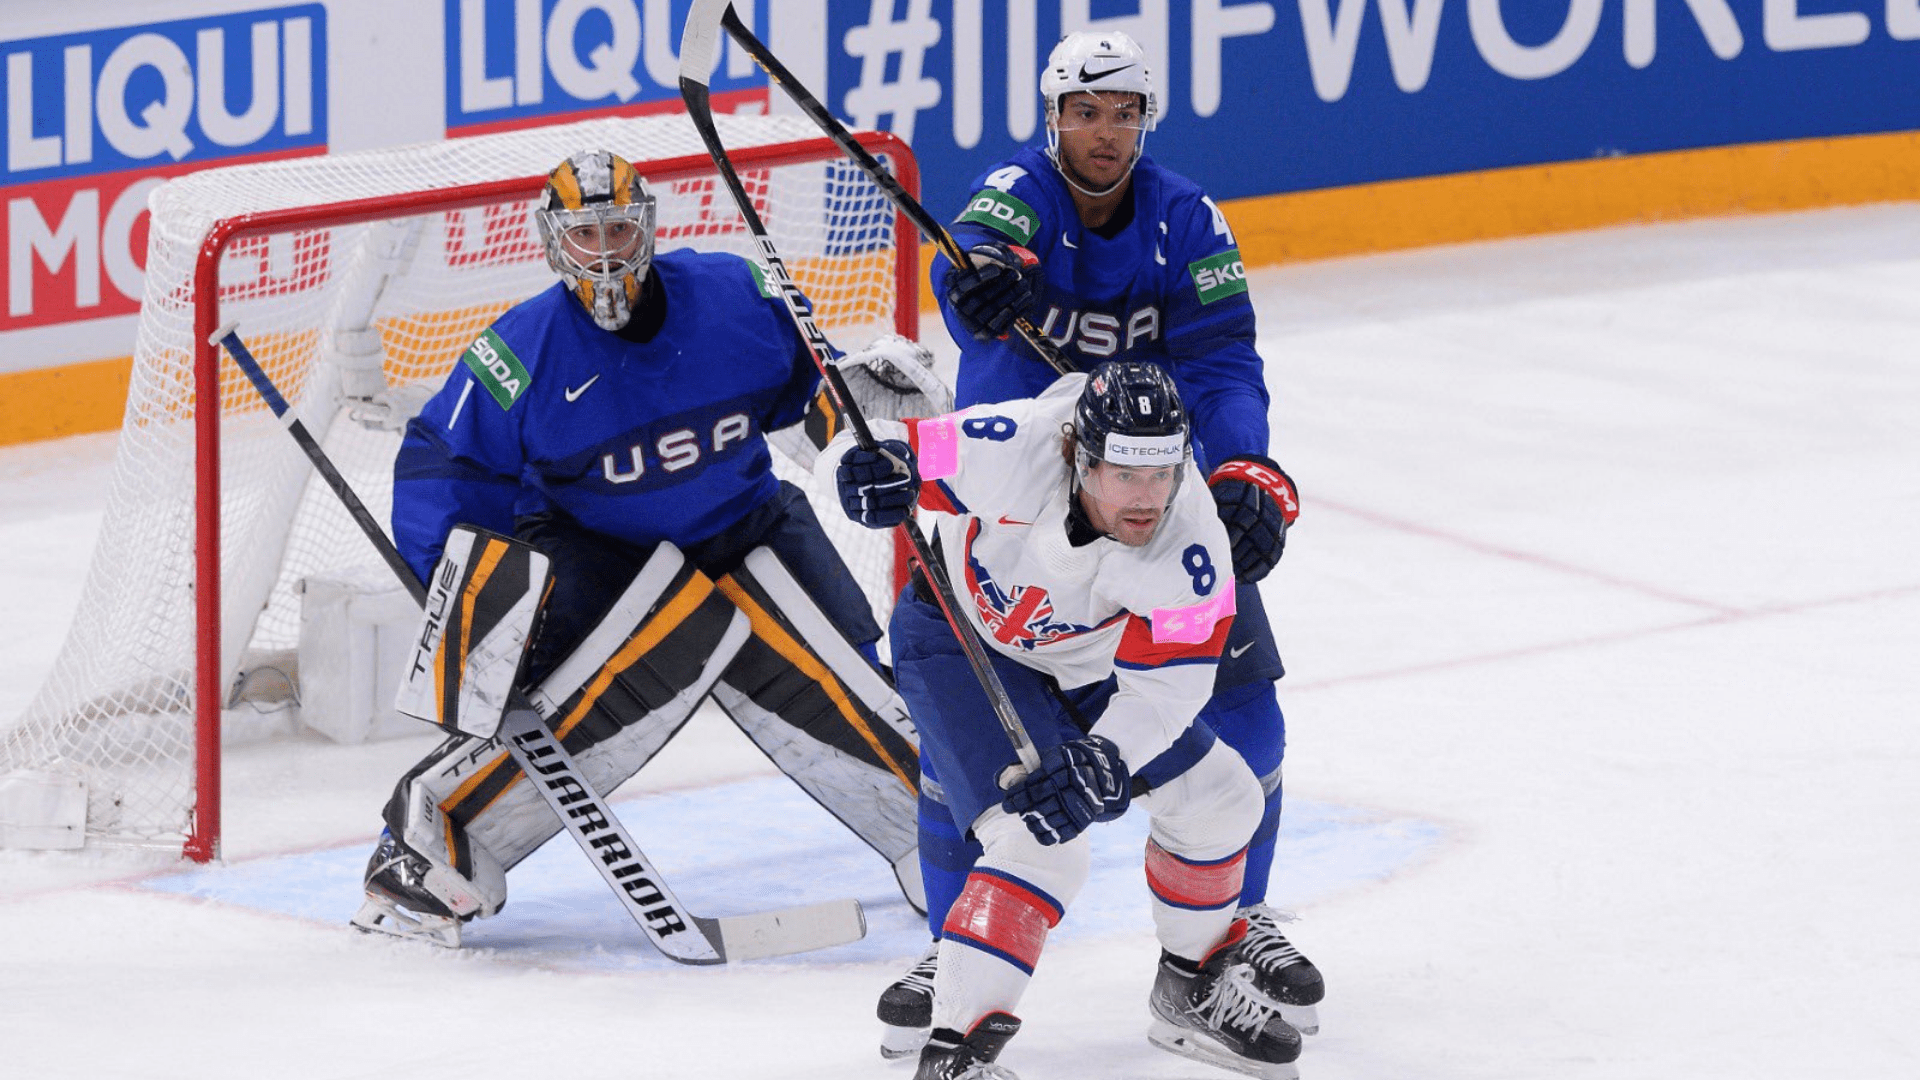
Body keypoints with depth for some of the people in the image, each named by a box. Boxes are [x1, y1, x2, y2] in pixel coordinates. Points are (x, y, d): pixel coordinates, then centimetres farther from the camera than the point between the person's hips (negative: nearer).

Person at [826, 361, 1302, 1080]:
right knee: (1038, 845, -23)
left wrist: (1106, 761, -42)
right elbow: (848, 454, -27)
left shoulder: (1190, 541, -29)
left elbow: (1164, 683, -25)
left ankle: (1193, 992, 31)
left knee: (1219, 799, 6)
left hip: (1086, 662, 5)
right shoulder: (1009, 452, -37)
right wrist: (873, 468, -51)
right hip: (960, 638, -5)